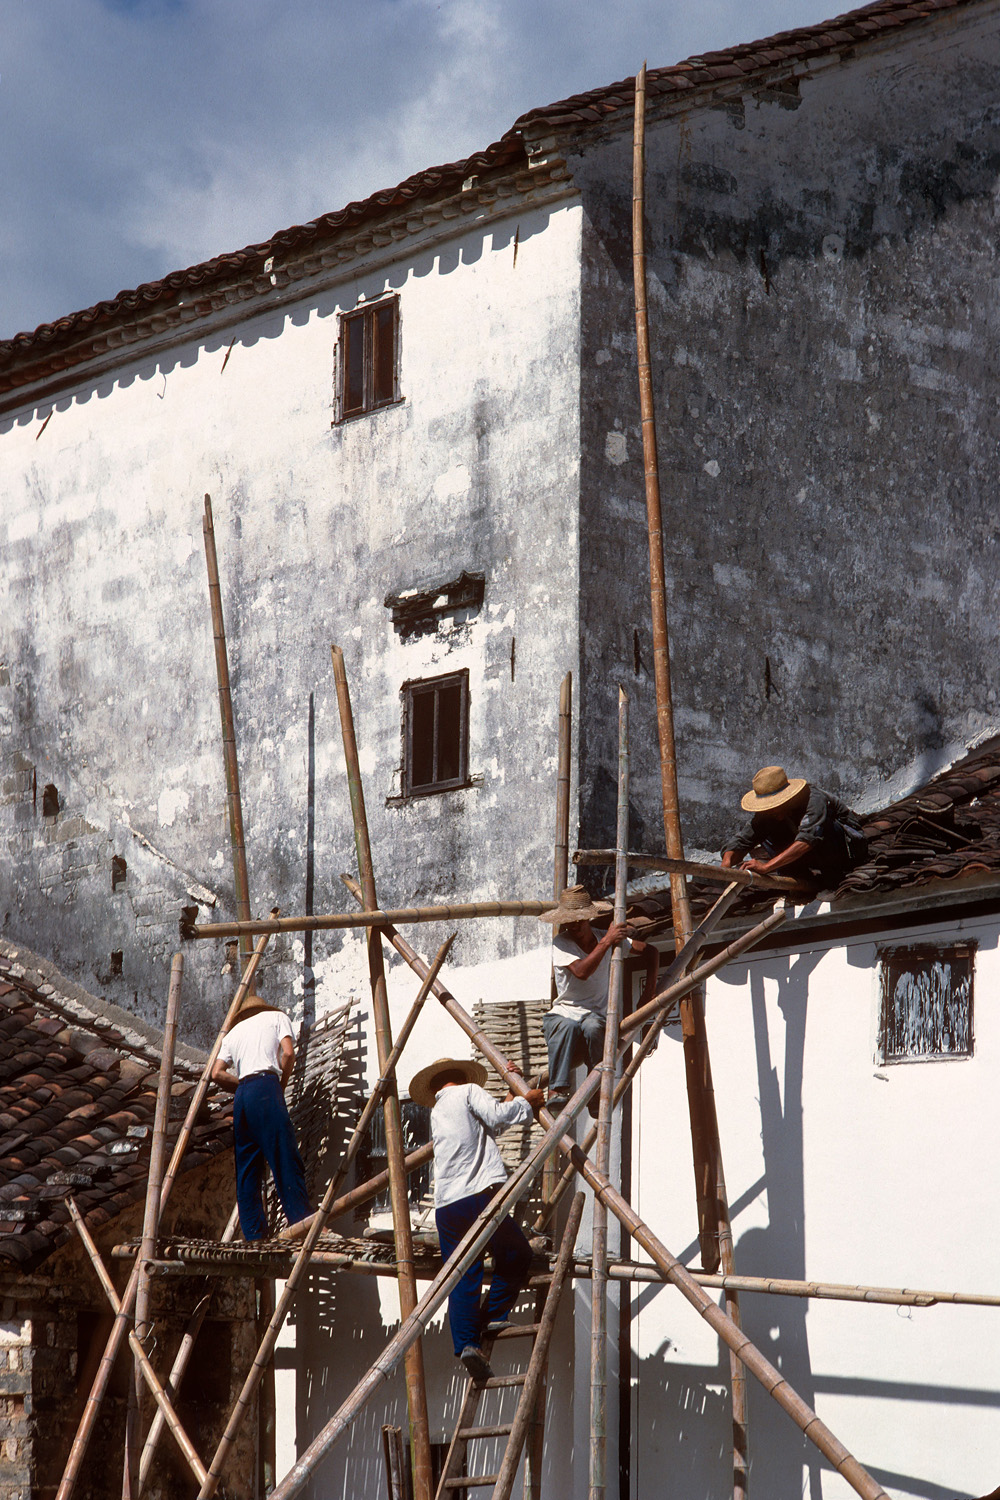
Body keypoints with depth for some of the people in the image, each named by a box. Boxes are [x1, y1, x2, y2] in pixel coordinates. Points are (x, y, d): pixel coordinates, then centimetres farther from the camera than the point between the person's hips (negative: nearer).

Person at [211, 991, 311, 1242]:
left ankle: (254, 1236, 3)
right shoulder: (277, 1017, 18)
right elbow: (288, 1054, 1)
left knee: (247, 1170, 7)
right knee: (286, 1162, -11)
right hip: (267, 1089, -5)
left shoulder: (234, 1031, 28)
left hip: (242, 1094, 5)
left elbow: (217, 1073, 14)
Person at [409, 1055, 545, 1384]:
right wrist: (526, 1101, 9)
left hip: (446, 1206, 6)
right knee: (517, 1256, 12)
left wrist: (513, 1100, 38)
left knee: (463, 1278, 2)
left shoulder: (437, 1113, 28)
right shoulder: (468, 1091, 9)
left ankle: (466, 1342, -11)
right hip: (481, 1194, -6)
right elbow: (496, 1117, -8)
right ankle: (491, 1318, 4)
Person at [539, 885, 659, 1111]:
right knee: (567, 1026, -40)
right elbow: (581, 971, -24)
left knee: (593, 1027, -37)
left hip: (598, 1015, 1)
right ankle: (557, 1089, -44)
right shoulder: (561, 943, -5)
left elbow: (650, 951, 16)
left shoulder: (610, 939, 7)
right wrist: (606, 942, -29)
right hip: (564, 1013, -1)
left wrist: (650, 986, 3)